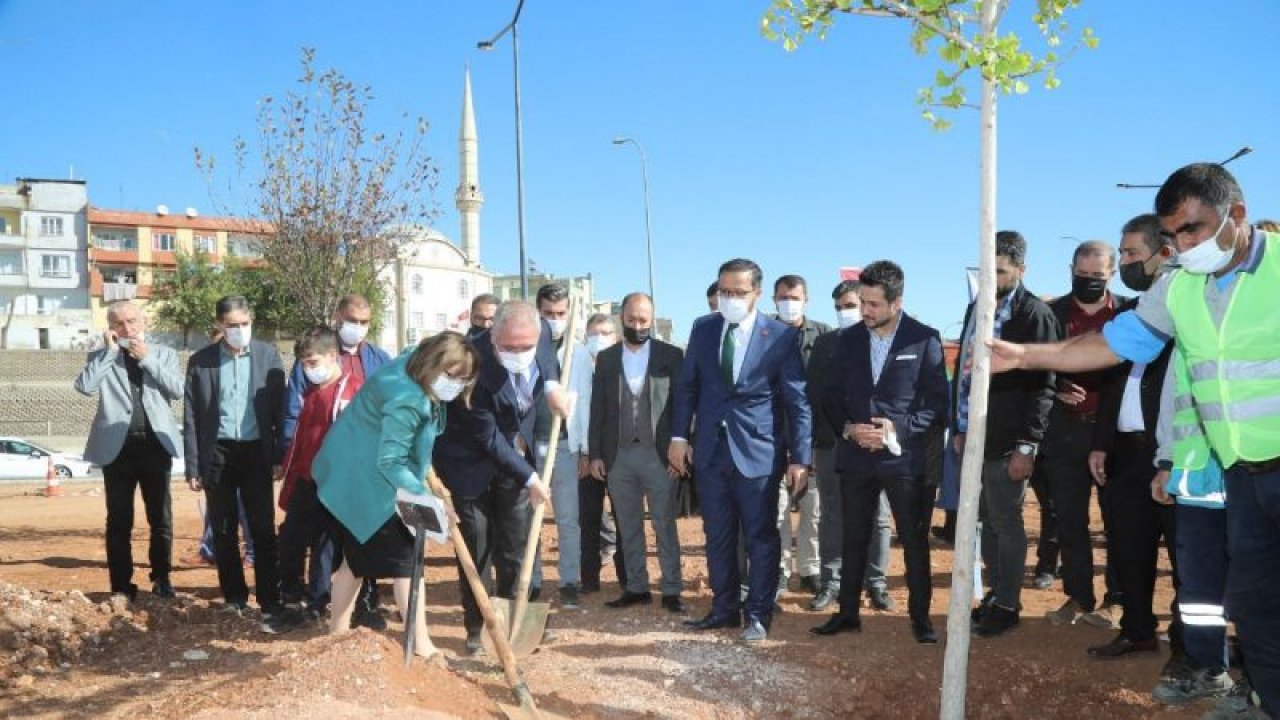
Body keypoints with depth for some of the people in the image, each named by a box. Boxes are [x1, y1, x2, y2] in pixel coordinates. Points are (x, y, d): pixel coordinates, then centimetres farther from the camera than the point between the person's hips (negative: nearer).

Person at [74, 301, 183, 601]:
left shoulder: (163, 353, 8)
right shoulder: (100, 357, 8)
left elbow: (178, 389, -7)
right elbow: (85, 386, -12)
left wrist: (147, 358, -8)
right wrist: (109, 351, -8)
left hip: (155, 444, 0)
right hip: (117, 446, 0)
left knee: (161, 518, 6)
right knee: (119, 520, 4)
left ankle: (161, 578, 21)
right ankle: (121, 585, 12)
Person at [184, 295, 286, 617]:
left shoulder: (269, 355, 1)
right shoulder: (200, 361, 0)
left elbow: (280, 408, 2)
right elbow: (191, 418, 2)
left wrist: (280, 456, -2)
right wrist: (193, 467, -1)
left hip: (257, 452, -1)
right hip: (217, 454, 1)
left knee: (263, 530, -1)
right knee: (224, 532, 9)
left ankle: (270, 600, 5)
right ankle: (234, 596, 21)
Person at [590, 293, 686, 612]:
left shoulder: (671, 356, -1)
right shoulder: (606, 358, 8)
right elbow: (597, 409, 8)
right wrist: (596, 454, 3)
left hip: (659, 455, -3)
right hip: (618, 456, 3)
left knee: (665, 527, 3)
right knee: (628, 528, 11)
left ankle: (672, 590, 9)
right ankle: (636, 587, 20)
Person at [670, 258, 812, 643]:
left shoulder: (781, 336, -7)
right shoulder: (702, 328, 5)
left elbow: (798, 402, -7)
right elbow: (687, 386, 10)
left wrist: (800, 458, -10)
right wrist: (678, 436, 4)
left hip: (758, 451, -4)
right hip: (710, 450, 4)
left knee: (761, 536, 6)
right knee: (717, 536, 13)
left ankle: (758, 613, 19)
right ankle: (724, 607, 26)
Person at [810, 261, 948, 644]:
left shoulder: (924, 339, -5)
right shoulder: (849, 339, 6)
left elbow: (938, 401, -4)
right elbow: (834, 397, 10)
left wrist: (898, 428, -16)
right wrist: (848, 427, -9)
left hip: (904, 458, -3)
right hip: (856, 456, 3)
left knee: (914, 540, 6)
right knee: (853, 539, 11)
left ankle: (920, 616, 20)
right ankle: (847, 612, 23)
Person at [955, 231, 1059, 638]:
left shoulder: (1035, 314, -9)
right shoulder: (976, 308, 13)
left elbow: (1041, 386, -12)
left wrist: (1027, 446, -15)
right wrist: (959, 428, 14)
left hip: (1006, 442, -6)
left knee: (1006, 524, 3)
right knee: (988, 522, 14)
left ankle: (1007, 605, 16)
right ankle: (995, 593, 27)